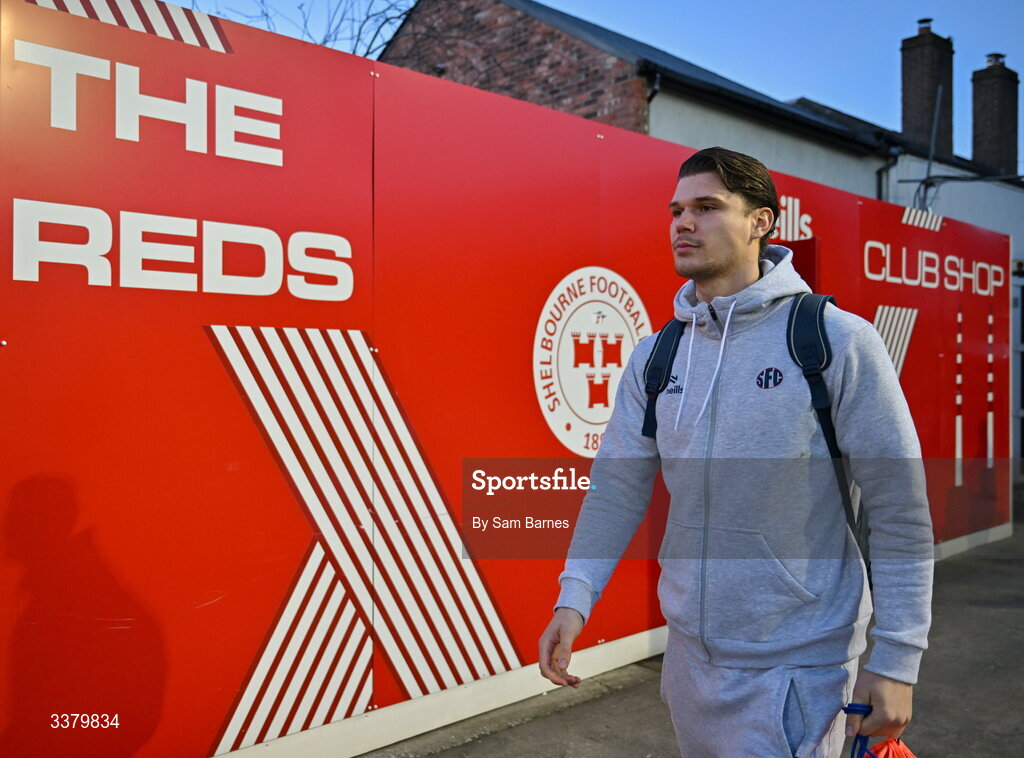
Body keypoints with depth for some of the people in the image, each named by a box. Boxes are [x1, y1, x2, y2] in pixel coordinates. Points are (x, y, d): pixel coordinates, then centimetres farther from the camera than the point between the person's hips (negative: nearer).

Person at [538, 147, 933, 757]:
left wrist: (895, 661, -11)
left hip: (797, 665, -5)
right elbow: (619, 484, 2)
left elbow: (900, 511, -11)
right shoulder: (655, 356, 2)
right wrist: (575, 595, -9)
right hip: (689, 654, 5)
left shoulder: (838, 340, -12)